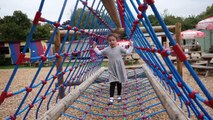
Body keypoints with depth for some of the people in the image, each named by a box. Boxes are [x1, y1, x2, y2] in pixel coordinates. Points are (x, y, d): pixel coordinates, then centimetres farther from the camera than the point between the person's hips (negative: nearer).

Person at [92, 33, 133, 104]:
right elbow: (99, 53, 11)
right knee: (112, 83, -6)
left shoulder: (119, 48, -5)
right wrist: (95, 47, 8)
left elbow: (128, 52, -1)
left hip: (119, 69, 0)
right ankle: (111, 98, -5)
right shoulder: (107, 49, -1)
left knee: (119, 82, 13)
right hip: (112, 70, 0)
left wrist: (131, 46, -6)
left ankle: (119, 96, 31)